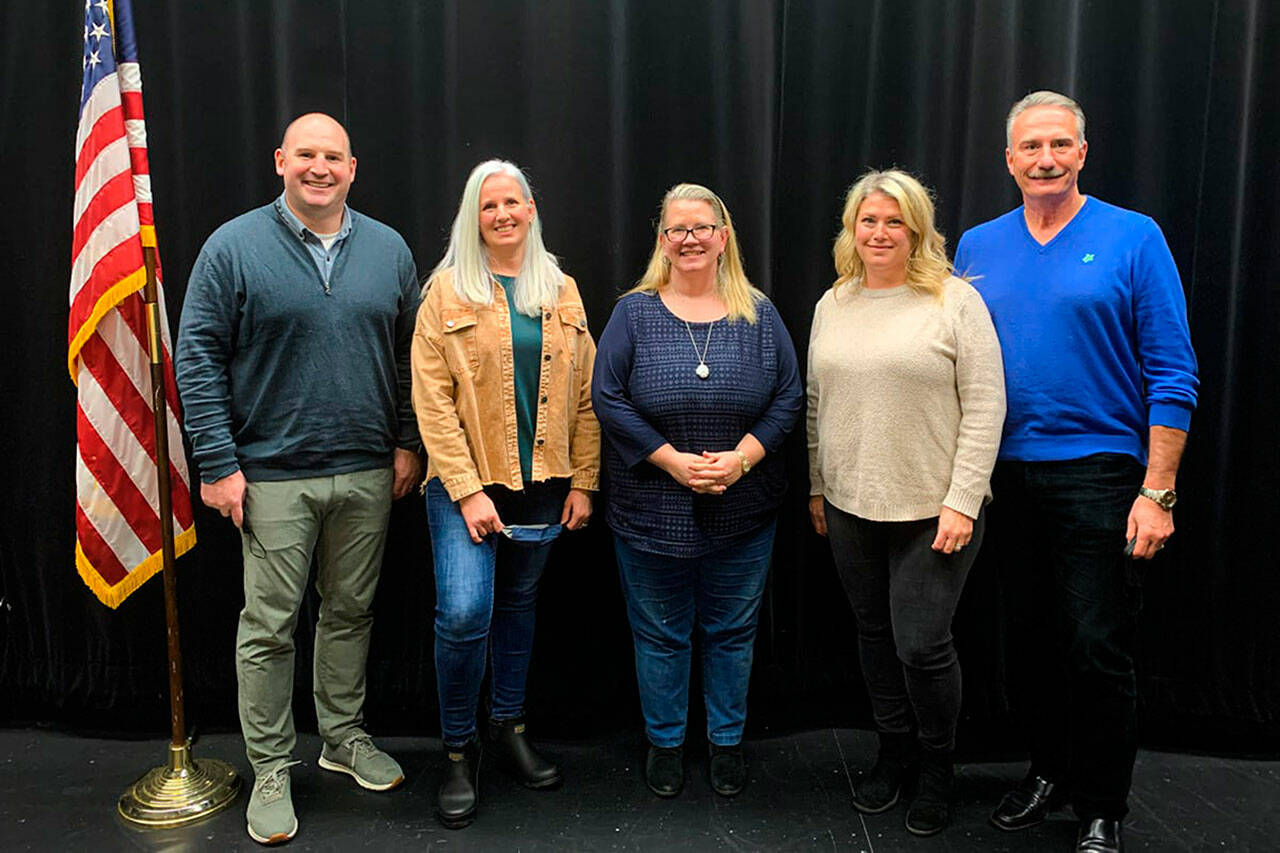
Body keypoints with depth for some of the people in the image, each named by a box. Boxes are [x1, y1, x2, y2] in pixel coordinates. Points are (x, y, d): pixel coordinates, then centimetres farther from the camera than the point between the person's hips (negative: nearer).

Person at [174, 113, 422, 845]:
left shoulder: (389, 249, 6)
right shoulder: (234, 248, -4)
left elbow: (410, 355, 11)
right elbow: (198, 358, -5)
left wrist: (408, 442, 5)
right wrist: (218, 463, -10)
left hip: (369, 472, 3)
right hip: (274, 475, -3)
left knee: (352, 612, 15)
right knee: (270, 625, 3)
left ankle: (345, 737, 33)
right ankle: (271, 769, 19)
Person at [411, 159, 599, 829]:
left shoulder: (561, 291, 8)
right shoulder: (448, 290, -3)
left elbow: (584, 393, 8)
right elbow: (432, 399, -9)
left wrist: (583, 481, 2)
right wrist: (467, 490, -15)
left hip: (542, 483, 4)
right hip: (466, 482, -4)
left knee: (519, 605, 15)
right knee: (464, 613, -12)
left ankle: (508, 727, 33)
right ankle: (457, 750, 9)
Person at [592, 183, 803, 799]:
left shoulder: (759, 314, 3)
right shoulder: (635, 312, -1)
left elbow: (788, 397, 2)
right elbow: (608, 398, -7)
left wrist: (743, 456, -14)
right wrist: (672, 459, -15)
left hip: (743, 511, 2)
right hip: (652, 511, -1)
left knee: (732, 632, 13)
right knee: (660, 633, 11)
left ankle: (727, 743, 32)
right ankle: (665, 743, 30)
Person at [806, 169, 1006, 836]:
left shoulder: (955, 301, -7)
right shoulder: (832, 305, 10)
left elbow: (985, 407, -10)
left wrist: (962, 500, -15)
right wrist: (817, 486, 14)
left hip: (934, 511, -5)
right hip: (852, 507, 5)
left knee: (921, 644, -2)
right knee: (875, 635, 15)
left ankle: (937, 768, 23)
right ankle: (893, 750, 35)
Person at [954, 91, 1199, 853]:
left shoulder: (1133, 237, -4)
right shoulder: (978, 247, 7)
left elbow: (1172, 376, -6)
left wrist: (1157, 492, -12)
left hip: (1098, 472, -3)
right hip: (1008, 476, 4)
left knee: (1098, 649, 0)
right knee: (1040, 640, 14)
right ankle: (1050, 771, 33)